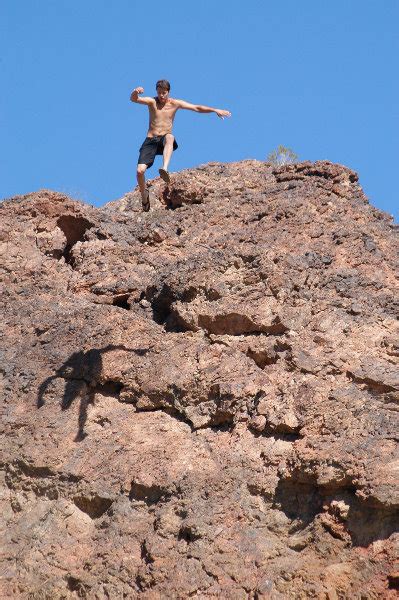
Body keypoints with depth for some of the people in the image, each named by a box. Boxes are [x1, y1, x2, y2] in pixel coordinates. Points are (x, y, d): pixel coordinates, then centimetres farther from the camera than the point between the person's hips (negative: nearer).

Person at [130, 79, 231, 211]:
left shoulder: (175, 103, 7)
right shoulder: (152, 102, 2)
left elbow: (197, 108, 7)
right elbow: (133, 99, -13)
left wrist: (215, 110, -2)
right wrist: (135, 92, -37)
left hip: (164, 140, 0)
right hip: (151, 141, 0)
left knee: (169, 137, -39)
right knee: (140, 170, -17)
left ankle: (165, 168, -54)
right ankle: (144, 194, 12)